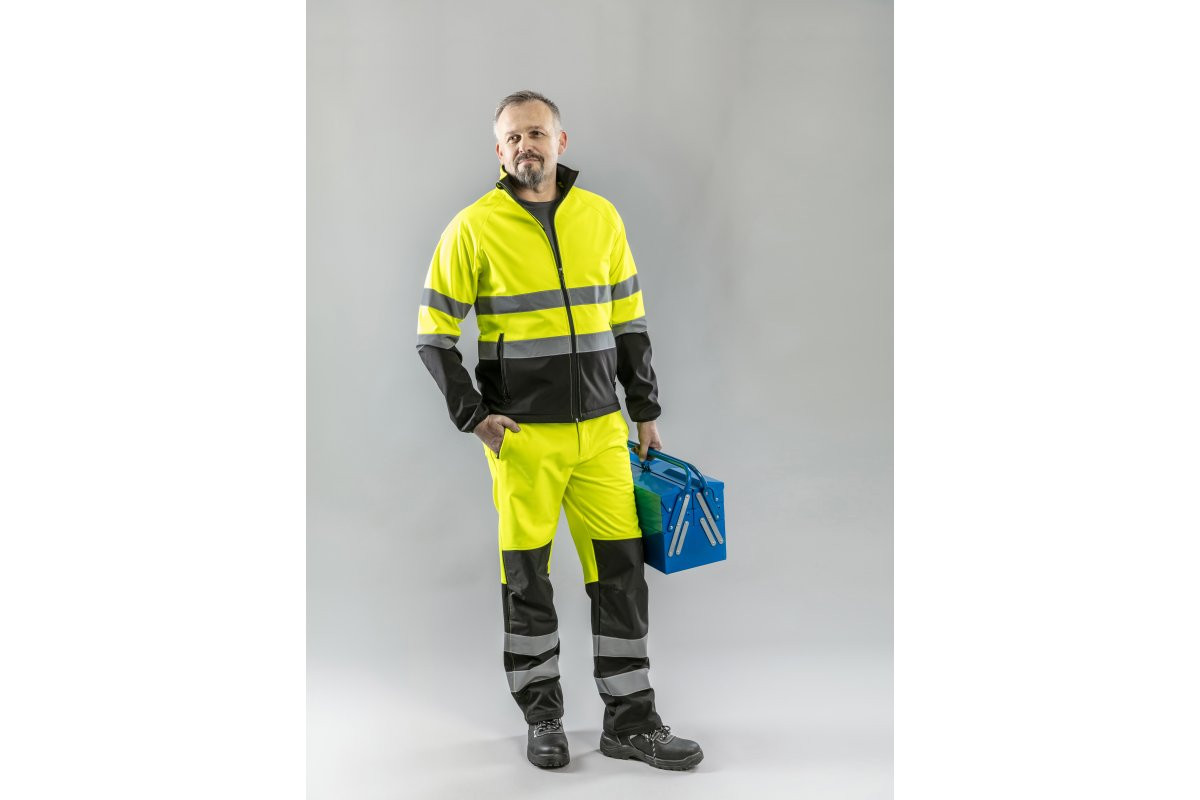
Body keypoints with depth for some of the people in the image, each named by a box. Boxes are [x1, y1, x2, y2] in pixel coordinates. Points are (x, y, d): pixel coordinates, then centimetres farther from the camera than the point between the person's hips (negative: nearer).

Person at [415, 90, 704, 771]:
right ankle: (543, 718, 21)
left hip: (601, 431, 3)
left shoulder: (600, 217, 7)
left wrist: (646, 410, 12)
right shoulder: (475, 227, -4)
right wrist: (473, 415, -7)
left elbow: (629, 321, 13)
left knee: (621, 570, 4)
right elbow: (434, 332, 0)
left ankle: (631, 721, 15)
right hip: (522, 435, -3)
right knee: (528, 577, 5)